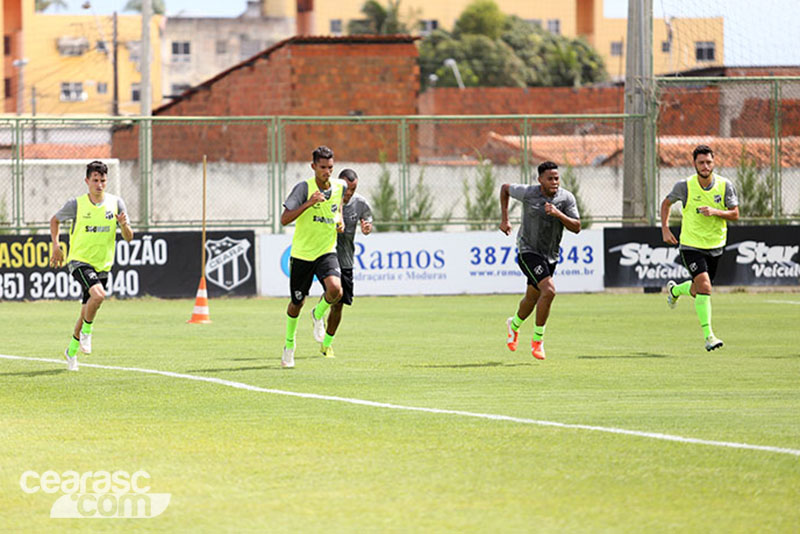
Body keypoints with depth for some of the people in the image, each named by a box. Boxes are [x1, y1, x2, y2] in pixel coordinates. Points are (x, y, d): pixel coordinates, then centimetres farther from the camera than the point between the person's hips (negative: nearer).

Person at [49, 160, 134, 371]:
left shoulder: (116, 203, 0)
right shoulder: (76, 204, -6)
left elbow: (129, 238, 2)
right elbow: (55, 220, 13)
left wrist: (124, 224, -19)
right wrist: (56, 245, 2)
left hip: (103, 265, 4)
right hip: (80, 260, -4)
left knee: (87, 312, 9)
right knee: (98, 294, -30)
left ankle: (72, 350, 28)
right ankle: (86, 331, -6)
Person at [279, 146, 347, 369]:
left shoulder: (339, 186, -1)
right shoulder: (304, 188, -15)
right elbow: (284, 219, -21)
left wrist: (340, 219, 7)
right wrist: (308, 203, -32)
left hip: (327, 252, 2)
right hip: (301, 254, -2)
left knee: (335, 290, -26)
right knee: (297, 303, 9)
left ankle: (319, 313, 9)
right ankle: (289, 343, 38)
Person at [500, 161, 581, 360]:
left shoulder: (567, 198, -8)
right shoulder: (527, 193, -14)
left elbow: (576, 227, -12)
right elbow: (505, 188, 6)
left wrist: (558, 214, -29)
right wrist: (504, 219, 2)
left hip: (551, 255, 5)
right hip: (528, 252, -5)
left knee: (533, 298, 18)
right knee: (549, 291, -22)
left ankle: (514, 324, 50)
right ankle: (537, 340, -9)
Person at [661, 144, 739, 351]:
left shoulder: (725, 186, -6)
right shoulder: (684, 186, -10)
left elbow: (735, 214, -4)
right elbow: (666, 203, 7)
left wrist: (715, 212, -23)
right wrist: (665, 229, -3)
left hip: (715, 246, 4)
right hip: (691, 245, -4)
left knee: (697, 291, 16)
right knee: (704, 285, -22)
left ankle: (674, 290, 52)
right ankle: (708, 336, -20)